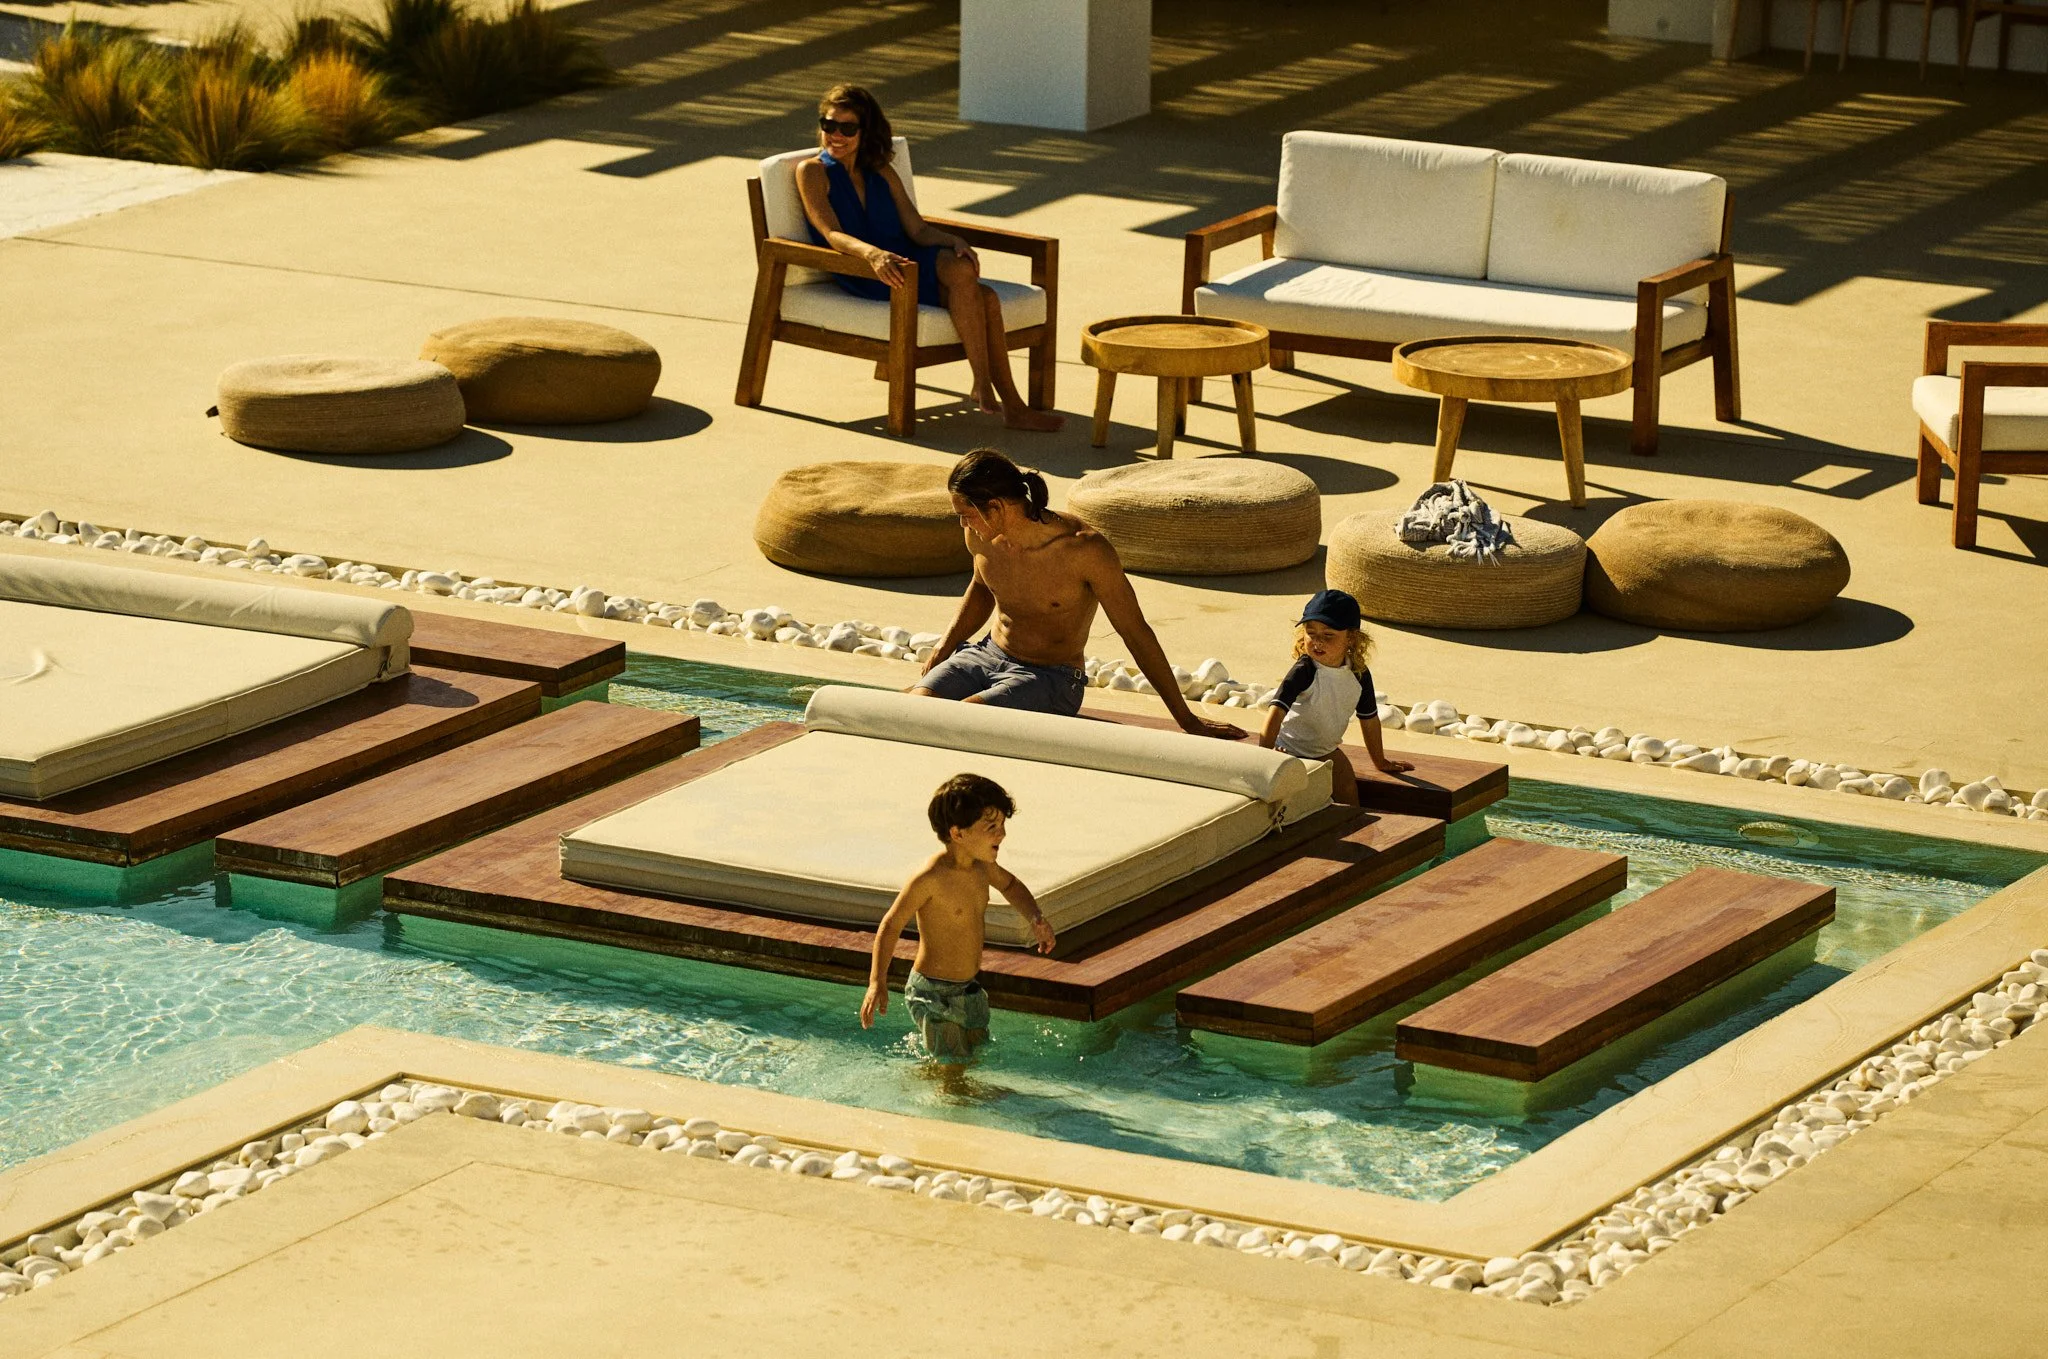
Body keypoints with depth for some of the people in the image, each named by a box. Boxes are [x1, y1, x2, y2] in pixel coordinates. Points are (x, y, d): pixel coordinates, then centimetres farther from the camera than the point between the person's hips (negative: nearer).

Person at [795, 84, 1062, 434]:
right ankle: (984, 388, -24)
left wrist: (954, 242, -10)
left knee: (985, 297, -21)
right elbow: (832, 234, -12)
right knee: (962, 272, -28)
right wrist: (872, 253, -32)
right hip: (861, 277, -6)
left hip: (900, 264, 6)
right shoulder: (813, 172, 4)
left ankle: (1011, 405, -20)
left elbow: (917, 228, 12)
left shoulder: (882, 174, 21)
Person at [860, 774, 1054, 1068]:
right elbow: (891, 926, -14)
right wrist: (877, 983, -21)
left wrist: (1035, 919, 7)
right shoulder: (930, 877, -23)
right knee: (954, 1071, -10)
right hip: (933, 995, -8)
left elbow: (1009, 884, 24)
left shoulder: (981, 866, 0)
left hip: (969, 991, 8)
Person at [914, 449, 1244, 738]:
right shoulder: (981, 536, -5)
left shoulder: (1084, 550, -23)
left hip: (1051, 680, -5)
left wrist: (1187, 720, -9)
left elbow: (1136, 633, -13)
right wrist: (942, 649, 6)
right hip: (985, 656, 5)